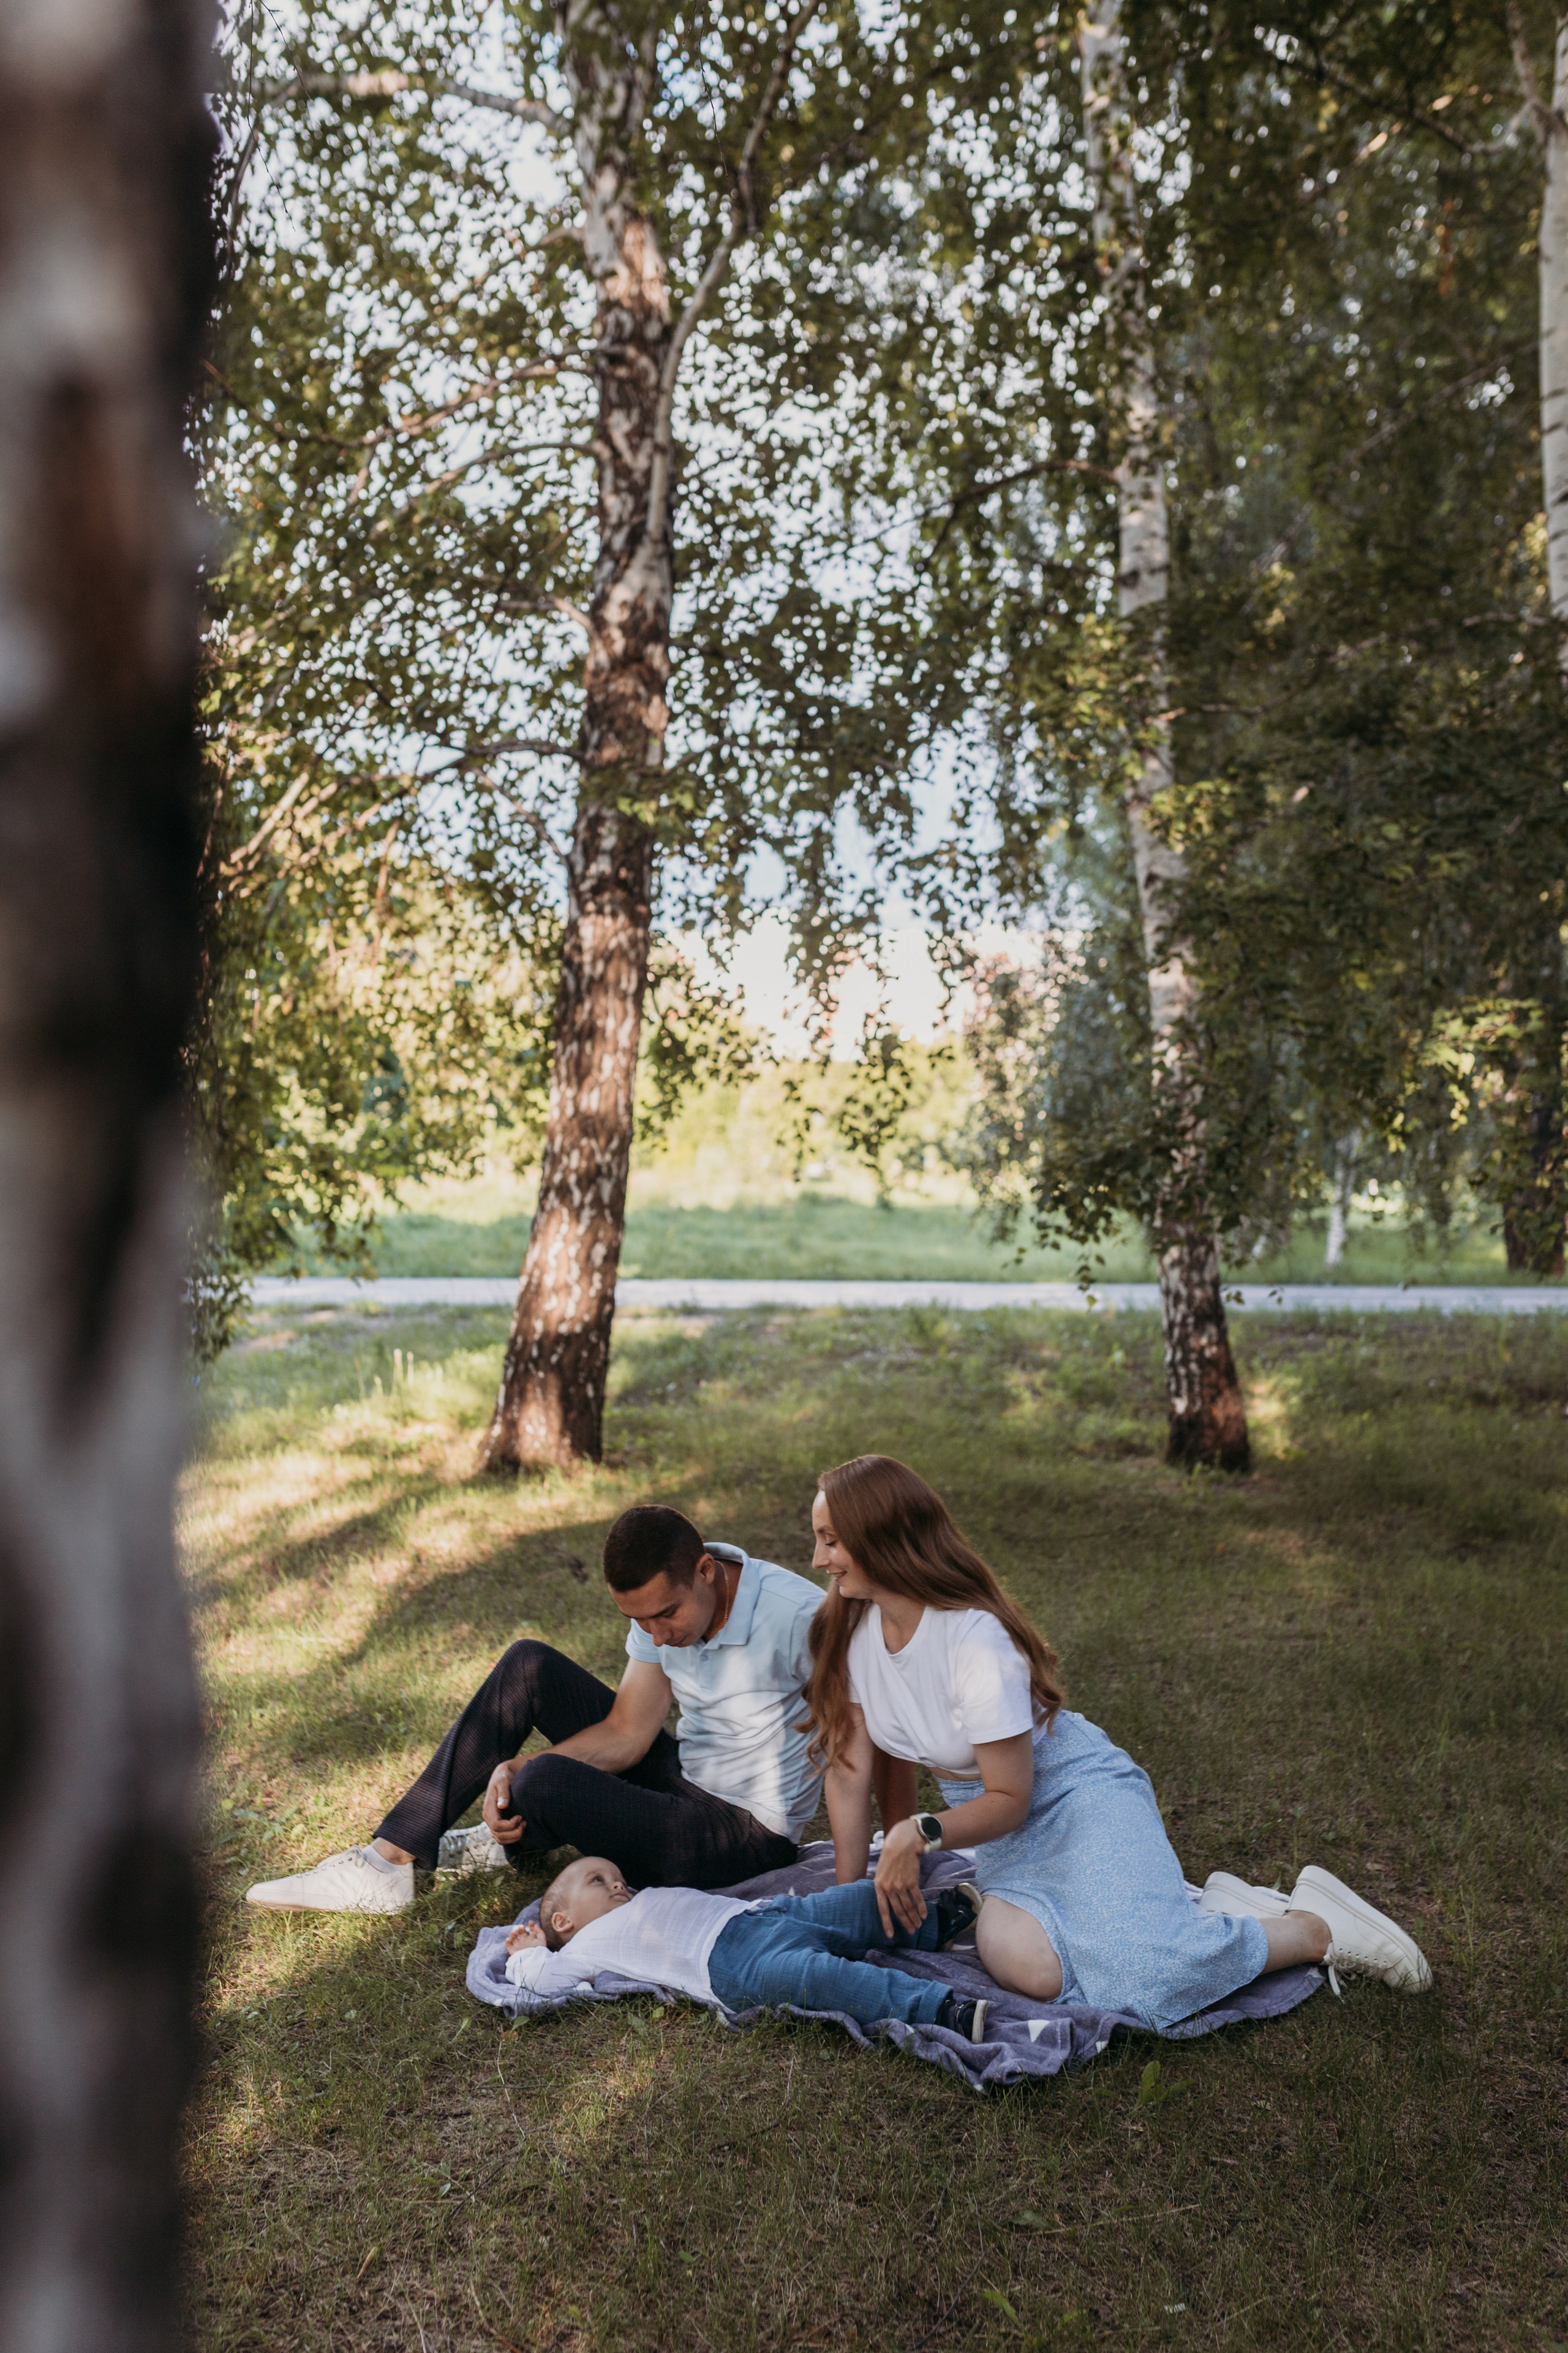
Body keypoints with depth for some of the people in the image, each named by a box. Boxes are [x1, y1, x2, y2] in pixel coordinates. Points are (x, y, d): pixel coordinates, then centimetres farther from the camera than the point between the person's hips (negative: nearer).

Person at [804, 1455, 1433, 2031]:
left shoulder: (977, 1640, -26)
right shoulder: (846, 1630, -8)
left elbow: (1009, 1799, -17)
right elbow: (849, 1769, -1)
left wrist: (923, 1832, -32)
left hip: (1081, 1795, -6)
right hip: (1005, 1835, 6)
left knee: (1145, 1969, -29)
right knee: (1021, 1960, -26)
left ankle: (1315, 1927, -1)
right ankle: (1204, 1912, -1)